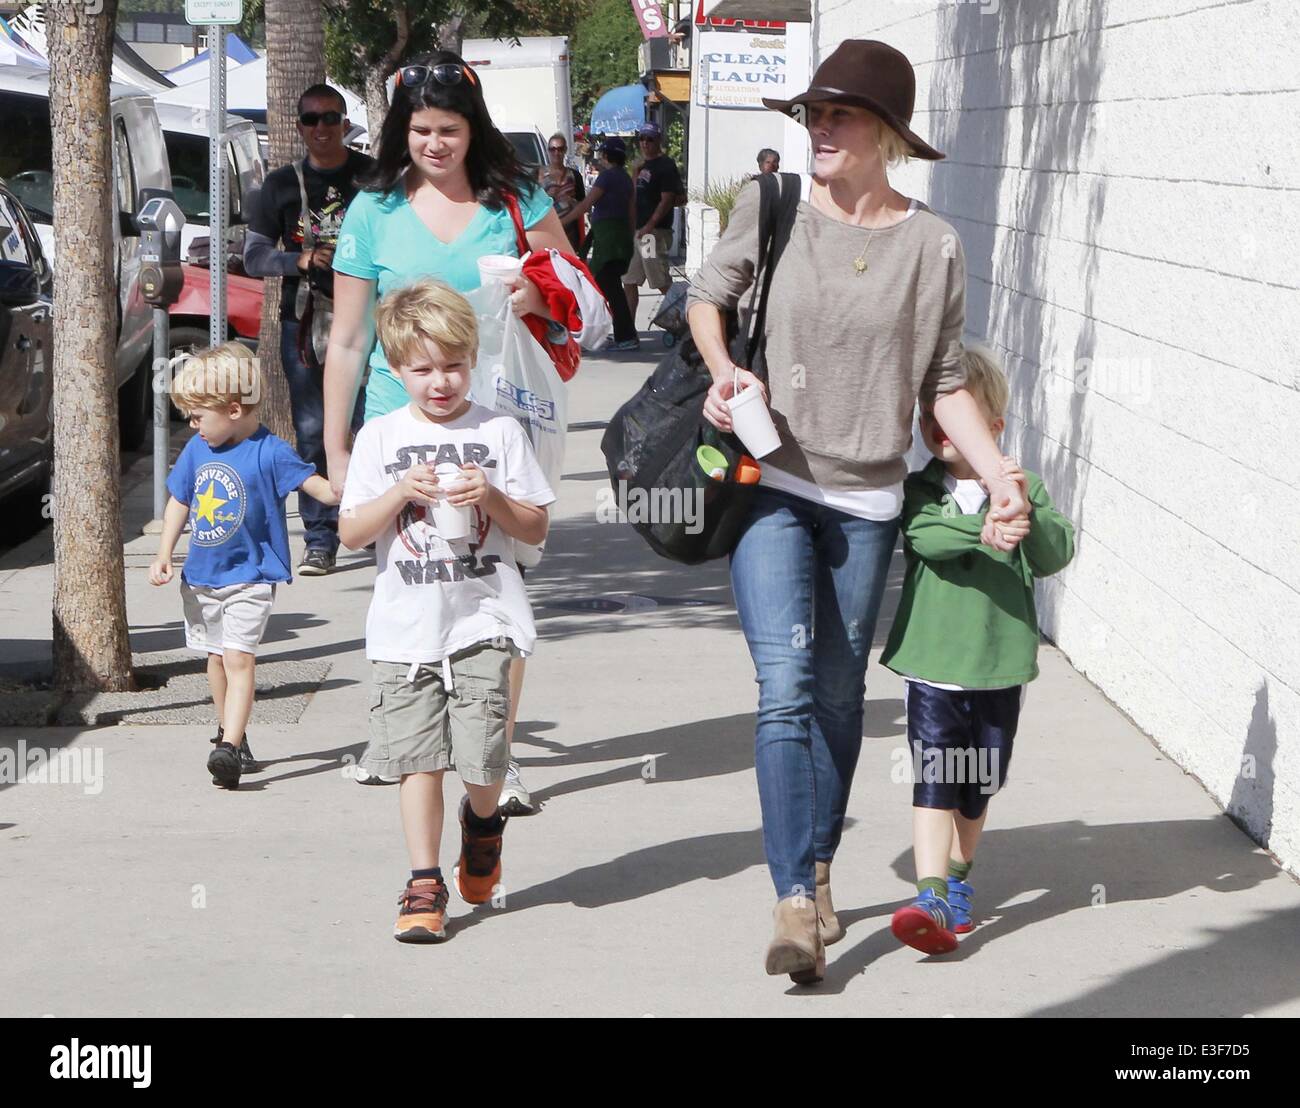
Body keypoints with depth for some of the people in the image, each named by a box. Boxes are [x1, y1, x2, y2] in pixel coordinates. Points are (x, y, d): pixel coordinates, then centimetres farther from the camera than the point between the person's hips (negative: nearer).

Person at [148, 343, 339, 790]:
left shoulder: (269, 453, -16)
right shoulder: (196, 450, 3)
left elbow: (314, 484, -22)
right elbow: (179, 502, 12)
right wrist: (164, 555, 5)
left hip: (249, 577, -7)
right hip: (201, 576, 7)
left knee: (238, 657, -16)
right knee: (216, 657, 18)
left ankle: (229, 750, -24)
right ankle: (229, 733, 36)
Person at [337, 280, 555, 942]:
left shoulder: (498, 433, 4)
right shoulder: (381, 438, 6)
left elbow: (535, 529, 6)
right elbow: (351, 533, 3)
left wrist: (491, 496, -12)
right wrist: (401, 493, -12)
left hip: (482, 619, -1)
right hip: (405, 625, 1)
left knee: (482, 755, -8)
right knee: (417, 756, -1)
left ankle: (482, 821, 25)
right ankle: (424, 884, 8)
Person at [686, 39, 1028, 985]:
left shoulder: (932, 247, -2)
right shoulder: (771, 210, -3)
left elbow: (945, 384, 3)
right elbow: (707, 297, 13)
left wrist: (1000, 478, -7)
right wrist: (722, 369, -7)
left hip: (866, 499, 2)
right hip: (771, 483, -1)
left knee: (839, 695, 11)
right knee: (787, 688, -12)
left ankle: (819, 869, 30)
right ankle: (795, 905, -13)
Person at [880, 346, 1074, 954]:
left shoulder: (1024, 489, 4)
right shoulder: (917, 490, 0)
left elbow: (1056, 555, -8)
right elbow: (925, 537, -21)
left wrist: (1027, 510, -25)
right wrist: (984, 530, -36)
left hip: (1000, 667, 2)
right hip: (933, 666, -2)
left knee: (977, 787, 15)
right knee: (933, 782, -11)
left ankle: (958, 879, 34)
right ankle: (932, 899, -14)